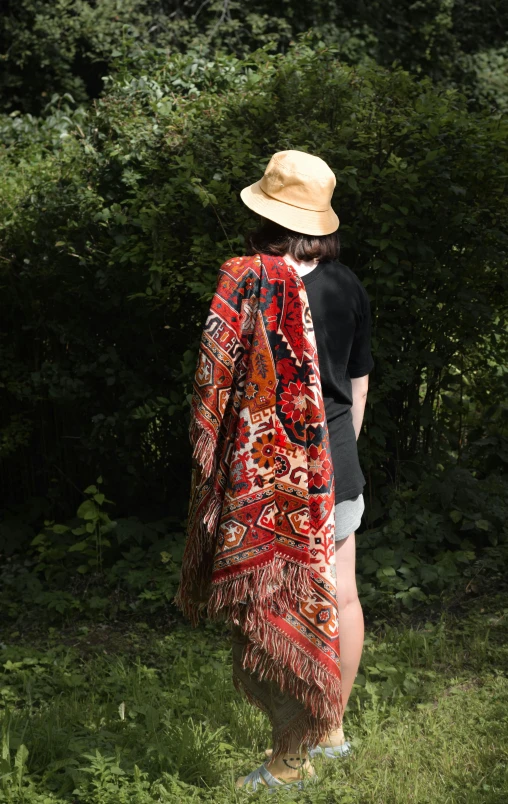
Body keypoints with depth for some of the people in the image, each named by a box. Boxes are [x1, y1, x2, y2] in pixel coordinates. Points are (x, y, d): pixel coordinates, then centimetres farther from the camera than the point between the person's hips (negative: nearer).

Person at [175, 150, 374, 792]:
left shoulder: (250, 283, -16)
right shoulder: (347, 285, 3)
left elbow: (219, 388, -14)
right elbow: (359, 384, 11)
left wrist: (213, 470, -3)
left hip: (271, 478, -6)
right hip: (338, 469, 6)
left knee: (277, 611, 3)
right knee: (339, 596, 15)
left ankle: (290, 760, 13)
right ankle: (331, 726, 31)